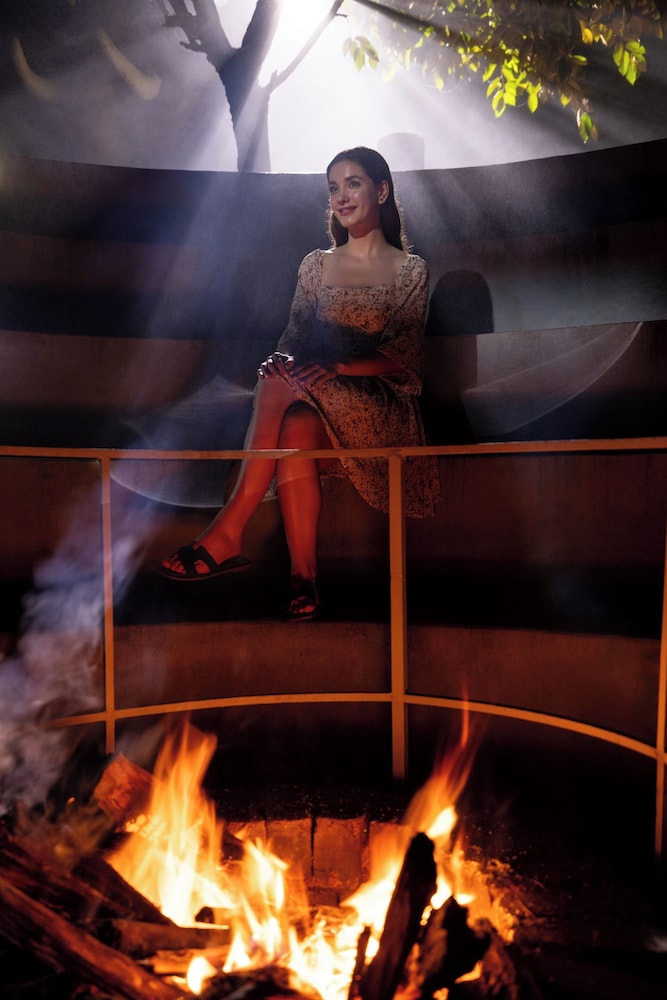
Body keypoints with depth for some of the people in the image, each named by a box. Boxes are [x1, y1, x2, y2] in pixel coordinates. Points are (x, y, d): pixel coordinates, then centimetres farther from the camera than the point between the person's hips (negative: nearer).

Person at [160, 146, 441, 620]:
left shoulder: (410, 270, 7)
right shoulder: (315, 265, 18)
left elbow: (402, 357, -5)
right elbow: (294, 338, 9)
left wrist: (336, 368, -22)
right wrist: (283, 362, -16)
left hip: (384, 407, -3)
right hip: (319, 403, 3)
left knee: (282, 383, -31)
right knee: (295, 429, -34)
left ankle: (229, 531, -32)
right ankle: (303, 578, -35)